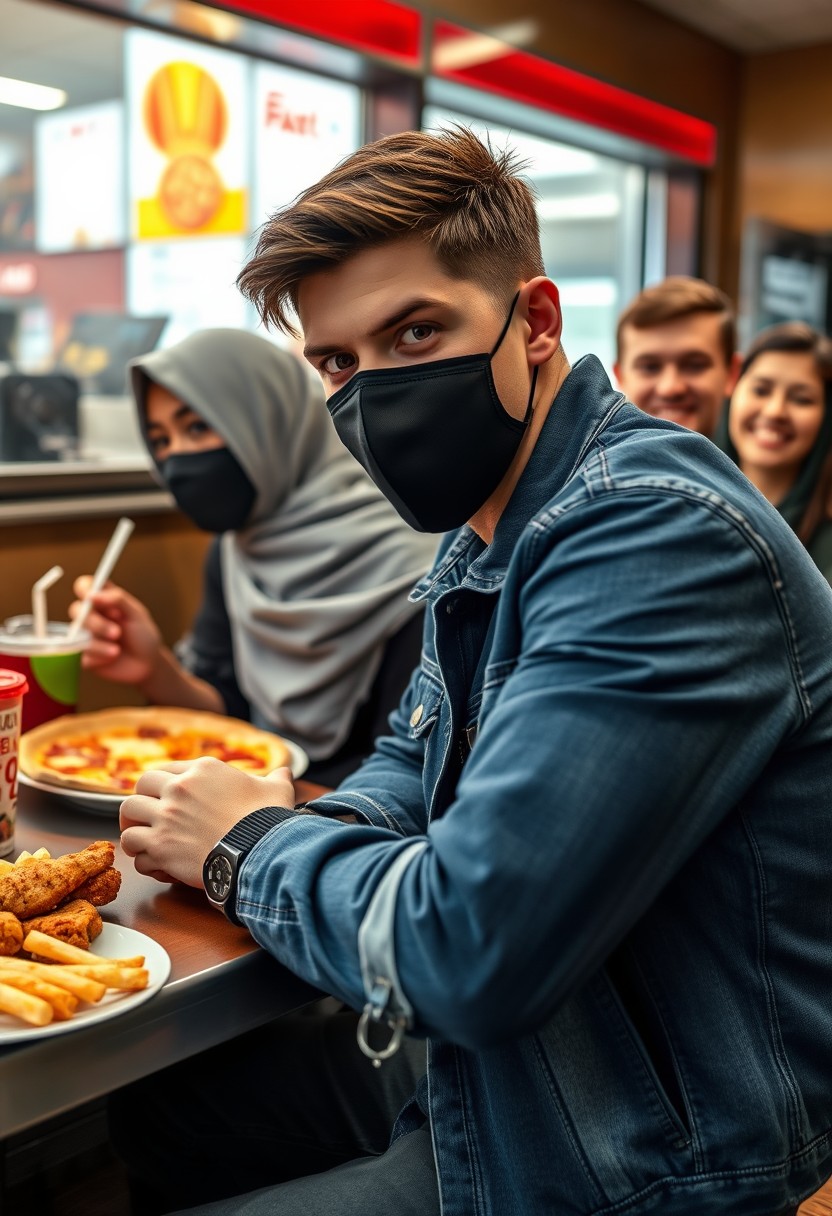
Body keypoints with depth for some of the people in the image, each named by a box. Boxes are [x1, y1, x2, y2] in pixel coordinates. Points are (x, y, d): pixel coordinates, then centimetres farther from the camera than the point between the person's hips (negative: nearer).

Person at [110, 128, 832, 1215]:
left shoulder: (659, 535, -28)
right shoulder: (483, 536, 4)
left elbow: (463, 951, -31)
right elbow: (413, 765, 15)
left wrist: (250, 848, -12)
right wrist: (308, 836, -8)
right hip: (488, 1081, 8)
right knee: (156, 1104, 18)